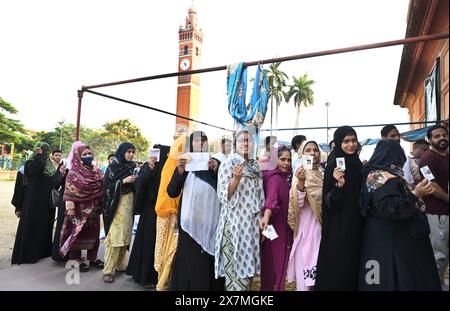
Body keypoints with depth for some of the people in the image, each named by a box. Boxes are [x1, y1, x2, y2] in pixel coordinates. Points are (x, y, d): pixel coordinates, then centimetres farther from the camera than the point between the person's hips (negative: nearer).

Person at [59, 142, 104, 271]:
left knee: (93, 232, 12)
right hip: (79, 208, -5)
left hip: (94, 208, 5)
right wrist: (70, 208, -18)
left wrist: (101, 204, 7)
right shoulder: (73, 173, -8)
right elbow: (69, 192, -13)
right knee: (77, 233, 5)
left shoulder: (96, 172, 7)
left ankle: (93, 258, 25)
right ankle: (76, 260, 18)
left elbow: (102, 187, 11)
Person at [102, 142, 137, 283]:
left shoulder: (134, 166, 9)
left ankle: (120, 265, 22)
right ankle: (108, 270, -1)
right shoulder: (112, 167, -3)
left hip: (129, 202, 5)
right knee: (114, 236, -8)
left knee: (125, 235, 9)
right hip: (116, 203, -4)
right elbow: (106, 187, -9)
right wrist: (123, 181, -17)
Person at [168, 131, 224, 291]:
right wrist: (180, 171, -16)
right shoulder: (184, 164, 6)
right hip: (190, 221, 0)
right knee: (190, 261, 1)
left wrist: (216, 171, -12)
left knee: (210, 262, 4)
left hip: (211, 220, 1)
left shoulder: (216, 163, 7)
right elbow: (172, 193, -2)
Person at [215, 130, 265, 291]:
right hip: (235, 222, -6)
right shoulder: (228, 164, -5)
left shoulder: (256, 166, 12)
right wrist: (236, 178, -26)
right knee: (235, 266, -2)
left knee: (248, 265, 12)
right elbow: (222, 195, -11)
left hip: (253, 222, 6)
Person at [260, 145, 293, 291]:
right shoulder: (274, 178, -19)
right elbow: (271, 199, -36)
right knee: (274, 264, 0)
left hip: (283, 228, 10)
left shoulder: (283, 177, 10)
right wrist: (266, 217, -51)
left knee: (278, 263, 18)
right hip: (275, 228, -10)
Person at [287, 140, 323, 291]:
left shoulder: (323, 173, 7)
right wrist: (300, 183, -35)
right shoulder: (300, 173, -9)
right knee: (306, 273, 1)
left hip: (323, 226, 5)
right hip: (307, 227, -5)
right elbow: (298, 203, -21)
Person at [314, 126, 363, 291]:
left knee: (354, 267, 15)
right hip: (338, 226, -7)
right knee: (338, 269, 0)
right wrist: (339, 184, -29)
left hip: (356, 224, 7)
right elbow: (328, 201, -15)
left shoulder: (359, 165, 9)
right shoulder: (333, 166, -11)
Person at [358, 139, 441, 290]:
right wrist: (415, 194, -24)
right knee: (396, 280, -1)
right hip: (387, 241, -10)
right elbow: (390, 208, -27)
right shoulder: (384, 178, -18)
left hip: (387, 237, 10)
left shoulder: (376, 174, 12)